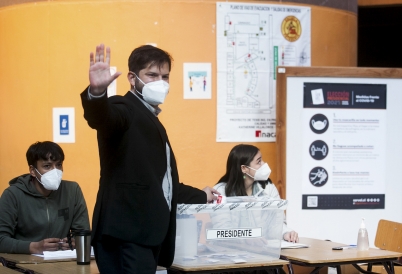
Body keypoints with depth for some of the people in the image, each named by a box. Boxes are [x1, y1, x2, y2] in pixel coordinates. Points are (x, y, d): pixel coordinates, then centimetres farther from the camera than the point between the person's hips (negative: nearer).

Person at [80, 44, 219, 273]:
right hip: (128, 233, -9)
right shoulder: (124, 109, -3)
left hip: (149, 233, 10)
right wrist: (97, 92, -50)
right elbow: (102, 117, -29)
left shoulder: (151, 119, 25)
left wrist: (200, 196, 46)